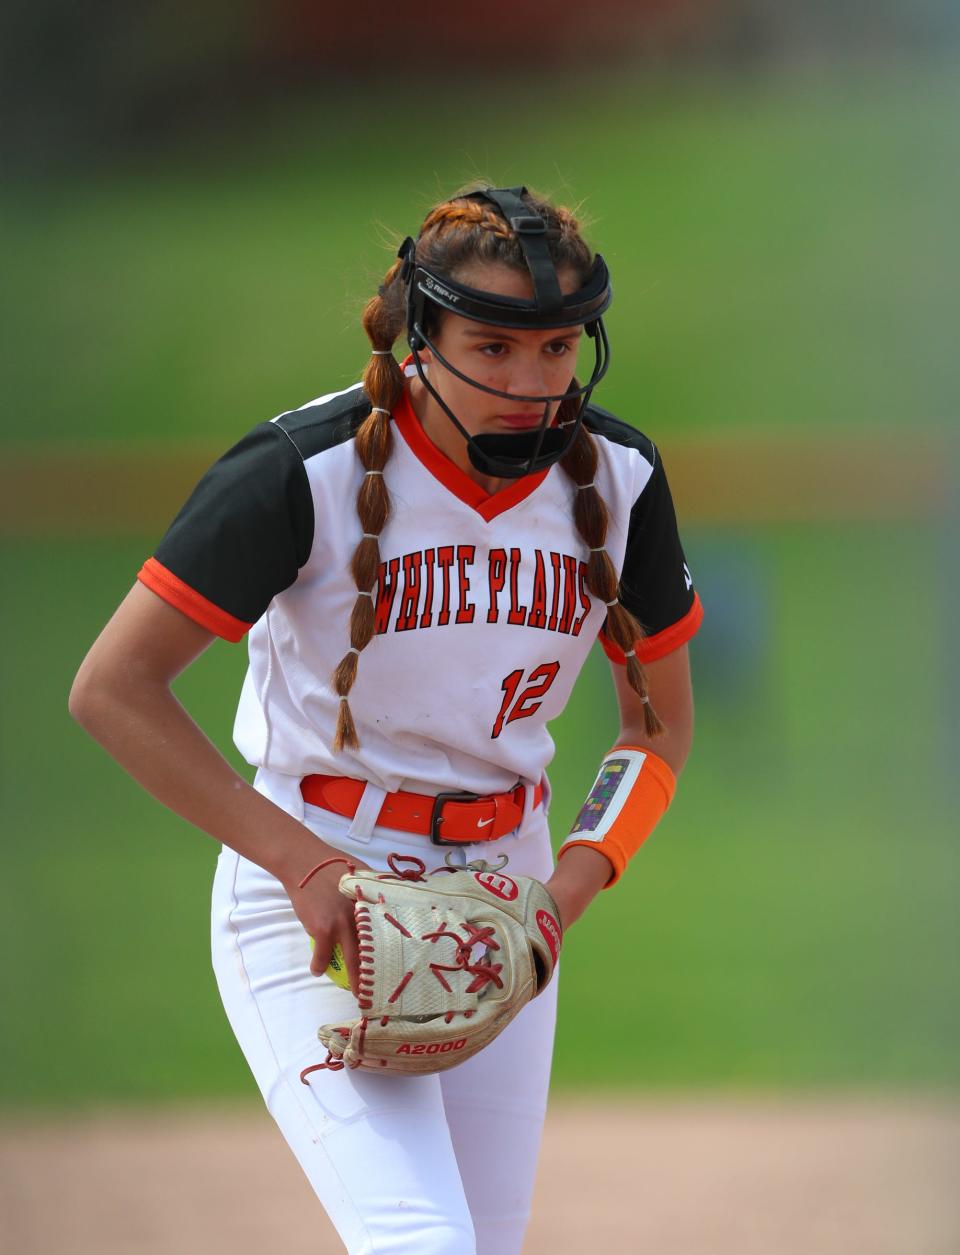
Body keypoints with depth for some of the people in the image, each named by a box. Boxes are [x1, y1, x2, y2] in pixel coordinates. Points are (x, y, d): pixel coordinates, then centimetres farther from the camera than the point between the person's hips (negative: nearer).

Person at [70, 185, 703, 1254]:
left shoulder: (617, 477, -3)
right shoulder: (306, 471, -18)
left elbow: (660, 722, 9)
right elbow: (112, 690, -17)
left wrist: (571, 886, -9)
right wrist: (304, 864, -21)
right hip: (308, 896, -5)